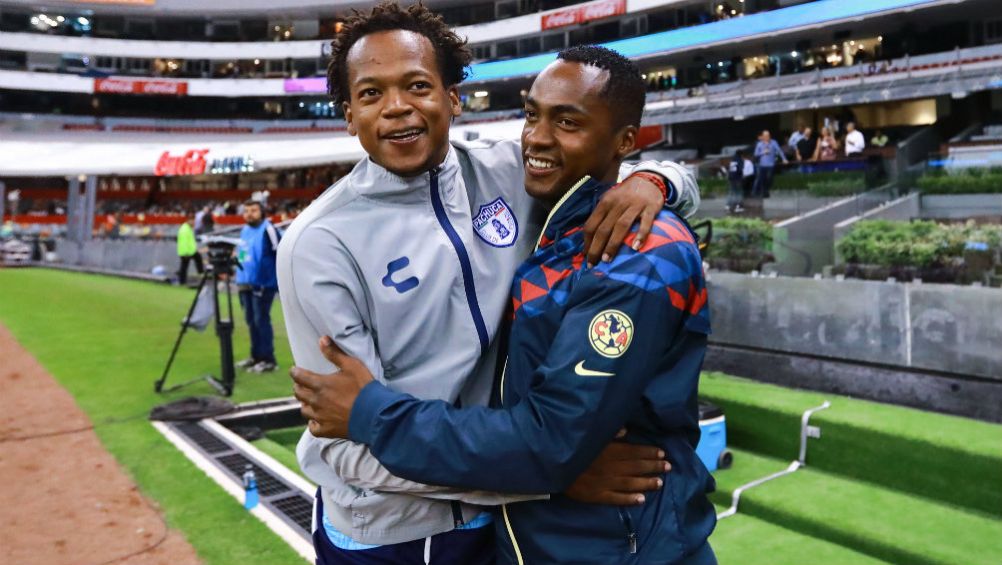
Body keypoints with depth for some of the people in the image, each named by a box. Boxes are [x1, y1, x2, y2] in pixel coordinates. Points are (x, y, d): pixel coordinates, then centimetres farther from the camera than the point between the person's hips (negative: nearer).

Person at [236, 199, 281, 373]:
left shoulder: (268, 229, -12)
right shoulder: (244, 230, 15)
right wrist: (240, 277, 23)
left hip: (263, 283, -9)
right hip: (246, 282, 9)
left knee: (261, 320, -7)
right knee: (251, 321, 13)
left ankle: (268, 360, 0)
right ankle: (256, 356, 24)